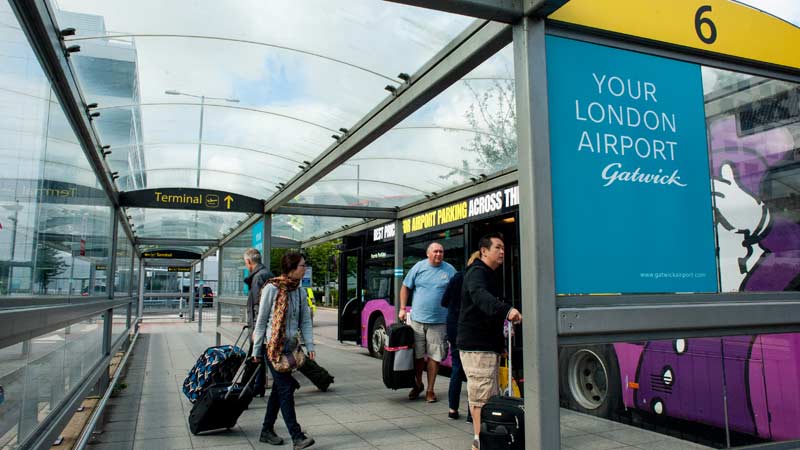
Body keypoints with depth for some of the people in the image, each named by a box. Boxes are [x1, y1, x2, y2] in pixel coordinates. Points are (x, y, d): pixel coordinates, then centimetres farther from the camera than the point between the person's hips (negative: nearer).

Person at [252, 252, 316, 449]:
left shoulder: (300, 291, 5)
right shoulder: (272, 289, -12)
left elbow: (305, 321, 9)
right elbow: (261, 320, -7)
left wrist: (310, 346, -1)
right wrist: (257, 350, -5)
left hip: (290, 346, 6)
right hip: (273, 346, -6)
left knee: (279, 389, 13)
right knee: (286, 389, -7)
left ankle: (267, 431, 27)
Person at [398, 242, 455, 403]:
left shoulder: (450, 270, 2)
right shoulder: (419, 267, 3)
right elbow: (406, 287, 10)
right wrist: (402, 308, 3)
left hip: (438, 322, -1)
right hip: (417, 319, 1)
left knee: (434, 357, 2)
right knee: (417, 355, 9)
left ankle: (430, 390, 17)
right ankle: (418, 384, 30)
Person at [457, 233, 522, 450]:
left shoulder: (489, 275, 19)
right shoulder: (477, 273, -14)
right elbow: (480, 296, -37)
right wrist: (506, 310, -53)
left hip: (488, 346, 11)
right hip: (476, 347, -11)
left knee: (489, 397, 17)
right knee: (482, 398, -8)